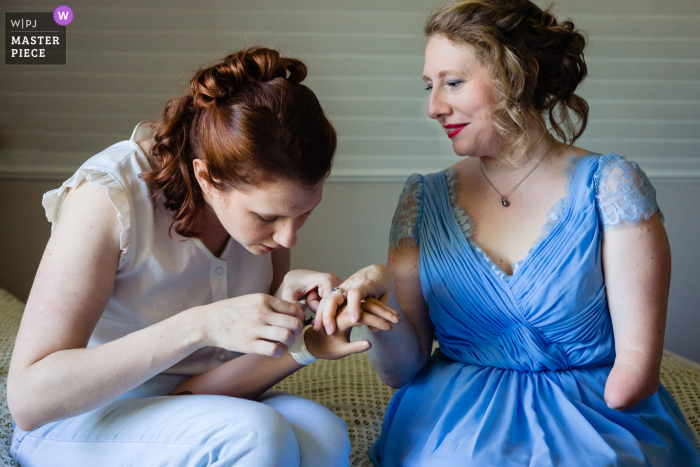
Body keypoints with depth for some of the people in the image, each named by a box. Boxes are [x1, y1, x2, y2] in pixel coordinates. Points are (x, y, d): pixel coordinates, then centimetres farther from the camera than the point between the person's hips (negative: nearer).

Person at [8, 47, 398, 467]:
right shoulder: (108, 197, -24)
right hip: (81, 423, -3)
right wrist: (202, 325, -37)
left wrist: (303, 347, -29)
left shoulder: (268, 197, -9)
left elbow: (206, 386, -8)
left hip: (194, 412, 4)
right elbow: (29, 399, -29)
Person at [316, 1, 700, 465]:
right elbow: (403, 369, 3)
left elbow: (635, 365, -6)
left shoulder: (609, 185, -3)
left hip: (596, 415, -1)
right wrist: (381, 307, -15)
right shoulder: (424, 199, 6)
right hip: (456, 423, 1)